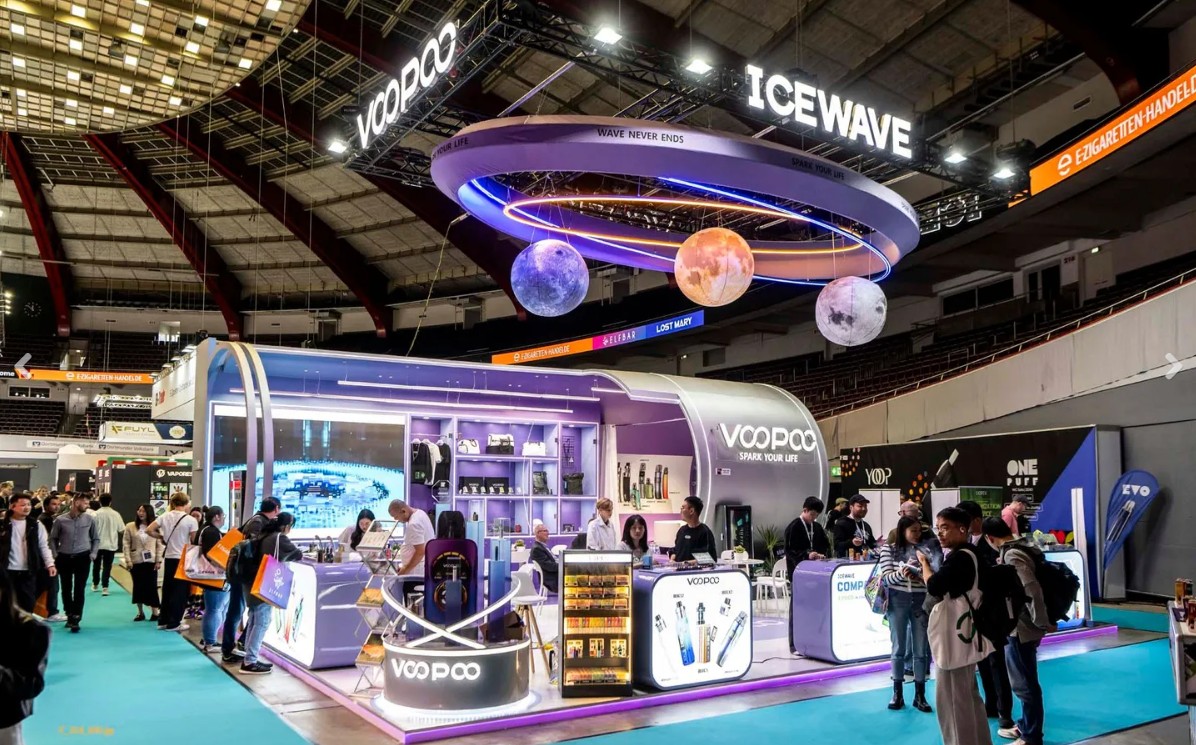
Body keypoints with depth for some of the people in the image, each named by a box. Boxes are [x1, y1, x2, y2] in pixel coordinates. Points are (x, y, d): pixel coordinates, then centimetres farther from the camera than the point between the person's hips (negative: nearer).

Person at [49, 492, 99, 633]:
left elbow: (96, 539, 8)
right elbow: (53, 538, 7)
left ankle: (76, 619, -3)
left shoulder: (89, 519, -2)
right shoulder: (60, 520, -4)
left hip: (82, 558, -1)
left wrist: (93, 554, -1)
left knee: (79, 589, -5)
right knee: (66, 589, 11)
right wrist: (55, 554, -1)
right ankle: (69, 615, 26)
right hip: (64, 558, 1)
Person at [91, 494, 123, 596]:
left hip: (98, 544, 0)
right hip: (111, 544, 0)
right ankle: (105, 587, -5)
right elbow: (121, 529, -1)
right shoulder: (115, 514, -7)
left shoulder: (96, 514, -10)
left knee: (97, 565, 18)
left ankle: (95, 585, 30)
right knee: (107, 566, 3)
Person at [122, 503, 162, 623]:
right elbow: (126, 545, 0)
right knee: (138, 587, 6)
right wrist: (128, 561, -8)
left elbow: (159, 545, 4)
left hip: (151, 561, 0)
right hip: (136, 562, 1)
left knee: (152, 586, 0)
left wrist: (158, 561, -3)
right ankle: (140, 612, 17)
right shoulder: (130, 527, 2)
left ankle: (154, 612, 6)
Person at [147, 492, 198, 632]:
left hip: (169, 557, 6)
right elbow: (194, 541, -12)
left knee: (167, 589, 16)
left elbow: (149, 530, 0)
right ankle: (173, 623, 6)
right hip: (183, 559, -6)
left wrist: (162, 537, 11)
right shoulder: (190, 520, -13)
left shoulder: (164, 517, 2)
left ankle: (163, 621, 22)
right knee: (181, 591, 4)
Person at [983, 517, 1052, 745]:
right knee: (1023, 681, 22)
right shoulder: (1022, 549, 6)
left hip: (1021, 629, -9)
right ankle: (1025, 726, 36)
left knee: (1025, 684, 4)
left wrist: (1042, 623, -20)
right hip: (1019, 627, 9)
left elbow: (1032, 590, -28)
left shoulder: (1012, 556, -22)